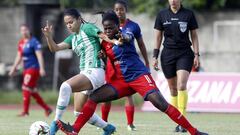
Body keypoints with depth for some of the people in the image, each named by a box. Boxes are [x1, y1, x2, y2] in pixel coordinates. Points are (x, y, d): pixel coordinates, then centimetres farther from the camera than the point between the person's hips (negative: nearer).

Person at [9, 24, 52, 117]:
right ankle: (47, 109, 19)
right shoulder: (21, 43, 13)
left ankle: (25, 111, -10)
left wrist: (41, 68, -24)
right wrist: (14, 68, 18)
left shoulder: (34, 42, -10)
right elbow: (19, 57, 20)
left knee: (26, 88, -13)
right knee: (32, 91, 9)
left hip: (34, 68, -8)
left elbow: (39, 55, -16)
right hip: (26, 69, 8)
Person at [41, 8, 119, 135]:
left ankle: (56, 122, -26)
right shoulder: (73, 38, 19)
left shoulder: (87, 28, -2)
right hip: (85, 73, 10)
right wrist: (48, 36, -6)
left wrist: (115, 41, -36)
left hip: (95, 72, -10)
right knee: (80, 112, 12)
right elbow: (55, 48, 12)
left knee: (66, 86, -31)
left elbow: (103, 36, -17)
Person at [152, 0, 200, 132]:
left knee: (181, 86, -18)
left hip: (185, 54, -2)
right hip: (168, 55, 2)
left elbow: (194, 35, 5)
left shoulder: (188, 14, 1)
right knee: (173, 89, 4)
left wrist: (196, 55, -1)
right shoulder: (162, 15, 5)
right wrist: (155, 56, 5)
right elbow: (158, 36, 9)